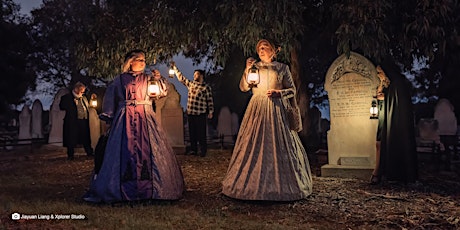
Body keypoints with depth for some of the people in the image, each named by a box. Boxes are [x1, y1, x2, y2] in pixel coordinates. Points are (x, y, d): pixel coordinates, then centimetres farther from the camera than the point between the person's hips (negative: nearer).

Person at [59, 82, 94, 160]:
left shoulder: (83, 98, 20)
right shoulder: (67, 97, 1)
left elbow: (88, 107, 26)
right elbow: (62, 107, -10)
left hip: (84, 121, 5)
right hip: (73, 122, -5)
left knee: (86, 138, 10)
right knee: (71, 139, 0)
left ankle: (90, 152, 20)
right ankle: (70, 155, 11)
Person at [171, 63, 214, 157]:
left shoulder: (206, 87, -2)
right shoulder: (190, 84, 13)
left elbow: (210, 100, -3)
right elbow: (181, 77, 20)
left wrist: (210, 112, -6)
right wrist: (174, 67, 20)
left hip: (200, 114, -5)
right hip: (190, 112, 5)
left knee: (201, 132, -2)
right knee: (192, 132, 9)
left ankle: (203, 150, 7)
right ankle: (193, 149, 19)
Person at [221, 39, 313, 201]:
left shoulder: (282, 68, 9)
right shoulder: (254, 66, 13)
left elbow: (292, 90, 8)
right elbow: (243, 88, 4)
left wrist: (279, 92, -9)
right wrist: (247, 69, -7)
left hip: (274, 109, -1)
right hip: (256, 109, 2)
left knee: (277, 144, -4)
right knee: (253, 145, -3)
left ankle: (279, 185, 5)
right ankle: (251, 183, 4)